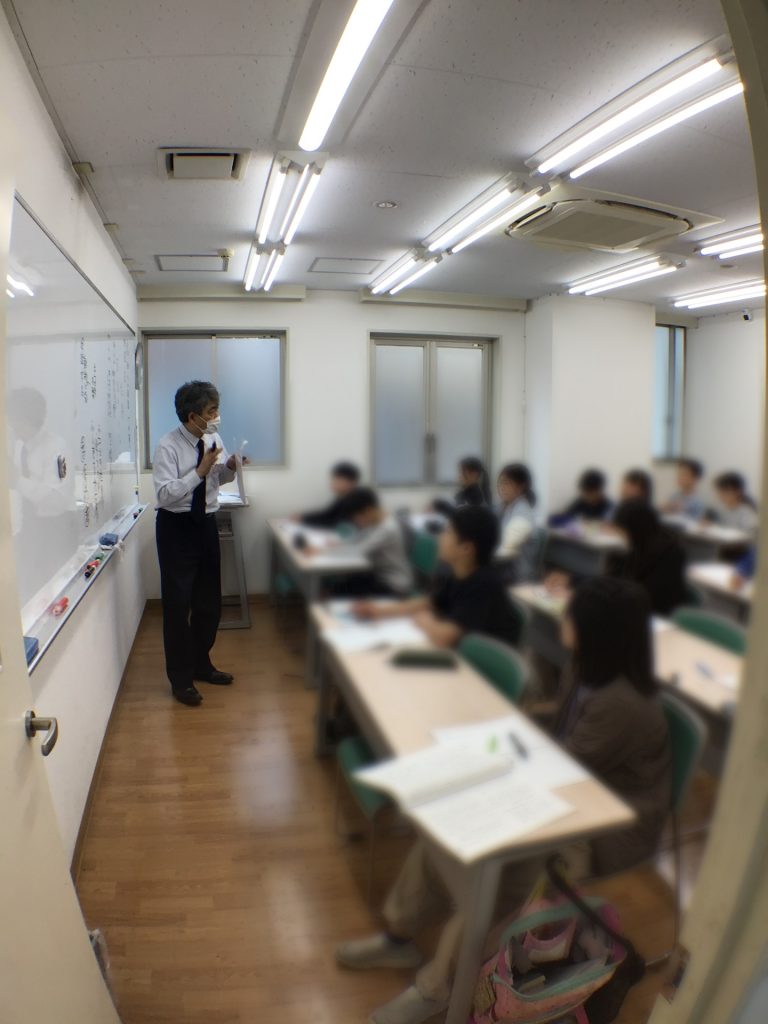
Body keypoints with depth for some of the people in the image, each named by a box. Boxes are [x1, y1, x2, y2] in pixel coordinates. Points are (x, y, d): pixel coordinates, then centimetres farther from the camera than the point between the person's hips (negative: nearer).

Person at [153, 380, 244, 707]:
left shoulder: (213, 440, 1)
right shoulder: (167, 446, -17)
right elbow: (164, 494, -25)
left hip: (206, 523, 6)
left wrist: (230, 466, -6)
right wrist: (200, 470, -27)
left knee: (209, 600, 14)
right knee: (177, 603, 2)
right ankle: (181, 678, 17)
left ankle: (201, 665, 34)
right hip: (176, 527, -6)